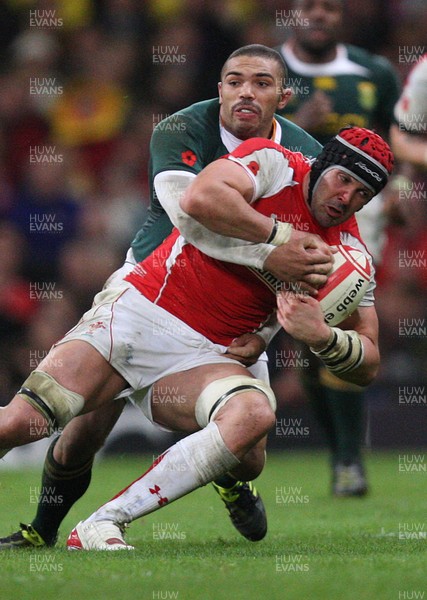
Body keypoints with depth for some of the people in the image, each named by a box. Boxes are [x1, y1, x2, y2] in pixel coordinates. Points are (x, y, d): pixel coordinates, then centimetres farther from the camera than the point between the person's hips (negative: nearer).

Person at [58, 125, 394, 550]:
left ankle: (100, 525, -25)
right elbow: (199, 199, -24)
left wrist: (322, 336, -16)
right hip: (137, 310, -3)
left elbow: (367, 365, 5)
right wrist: (282, 237, -16)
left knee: (254, 415, -29)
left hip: (197, 355, 3)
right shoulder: (272, 163, -4)